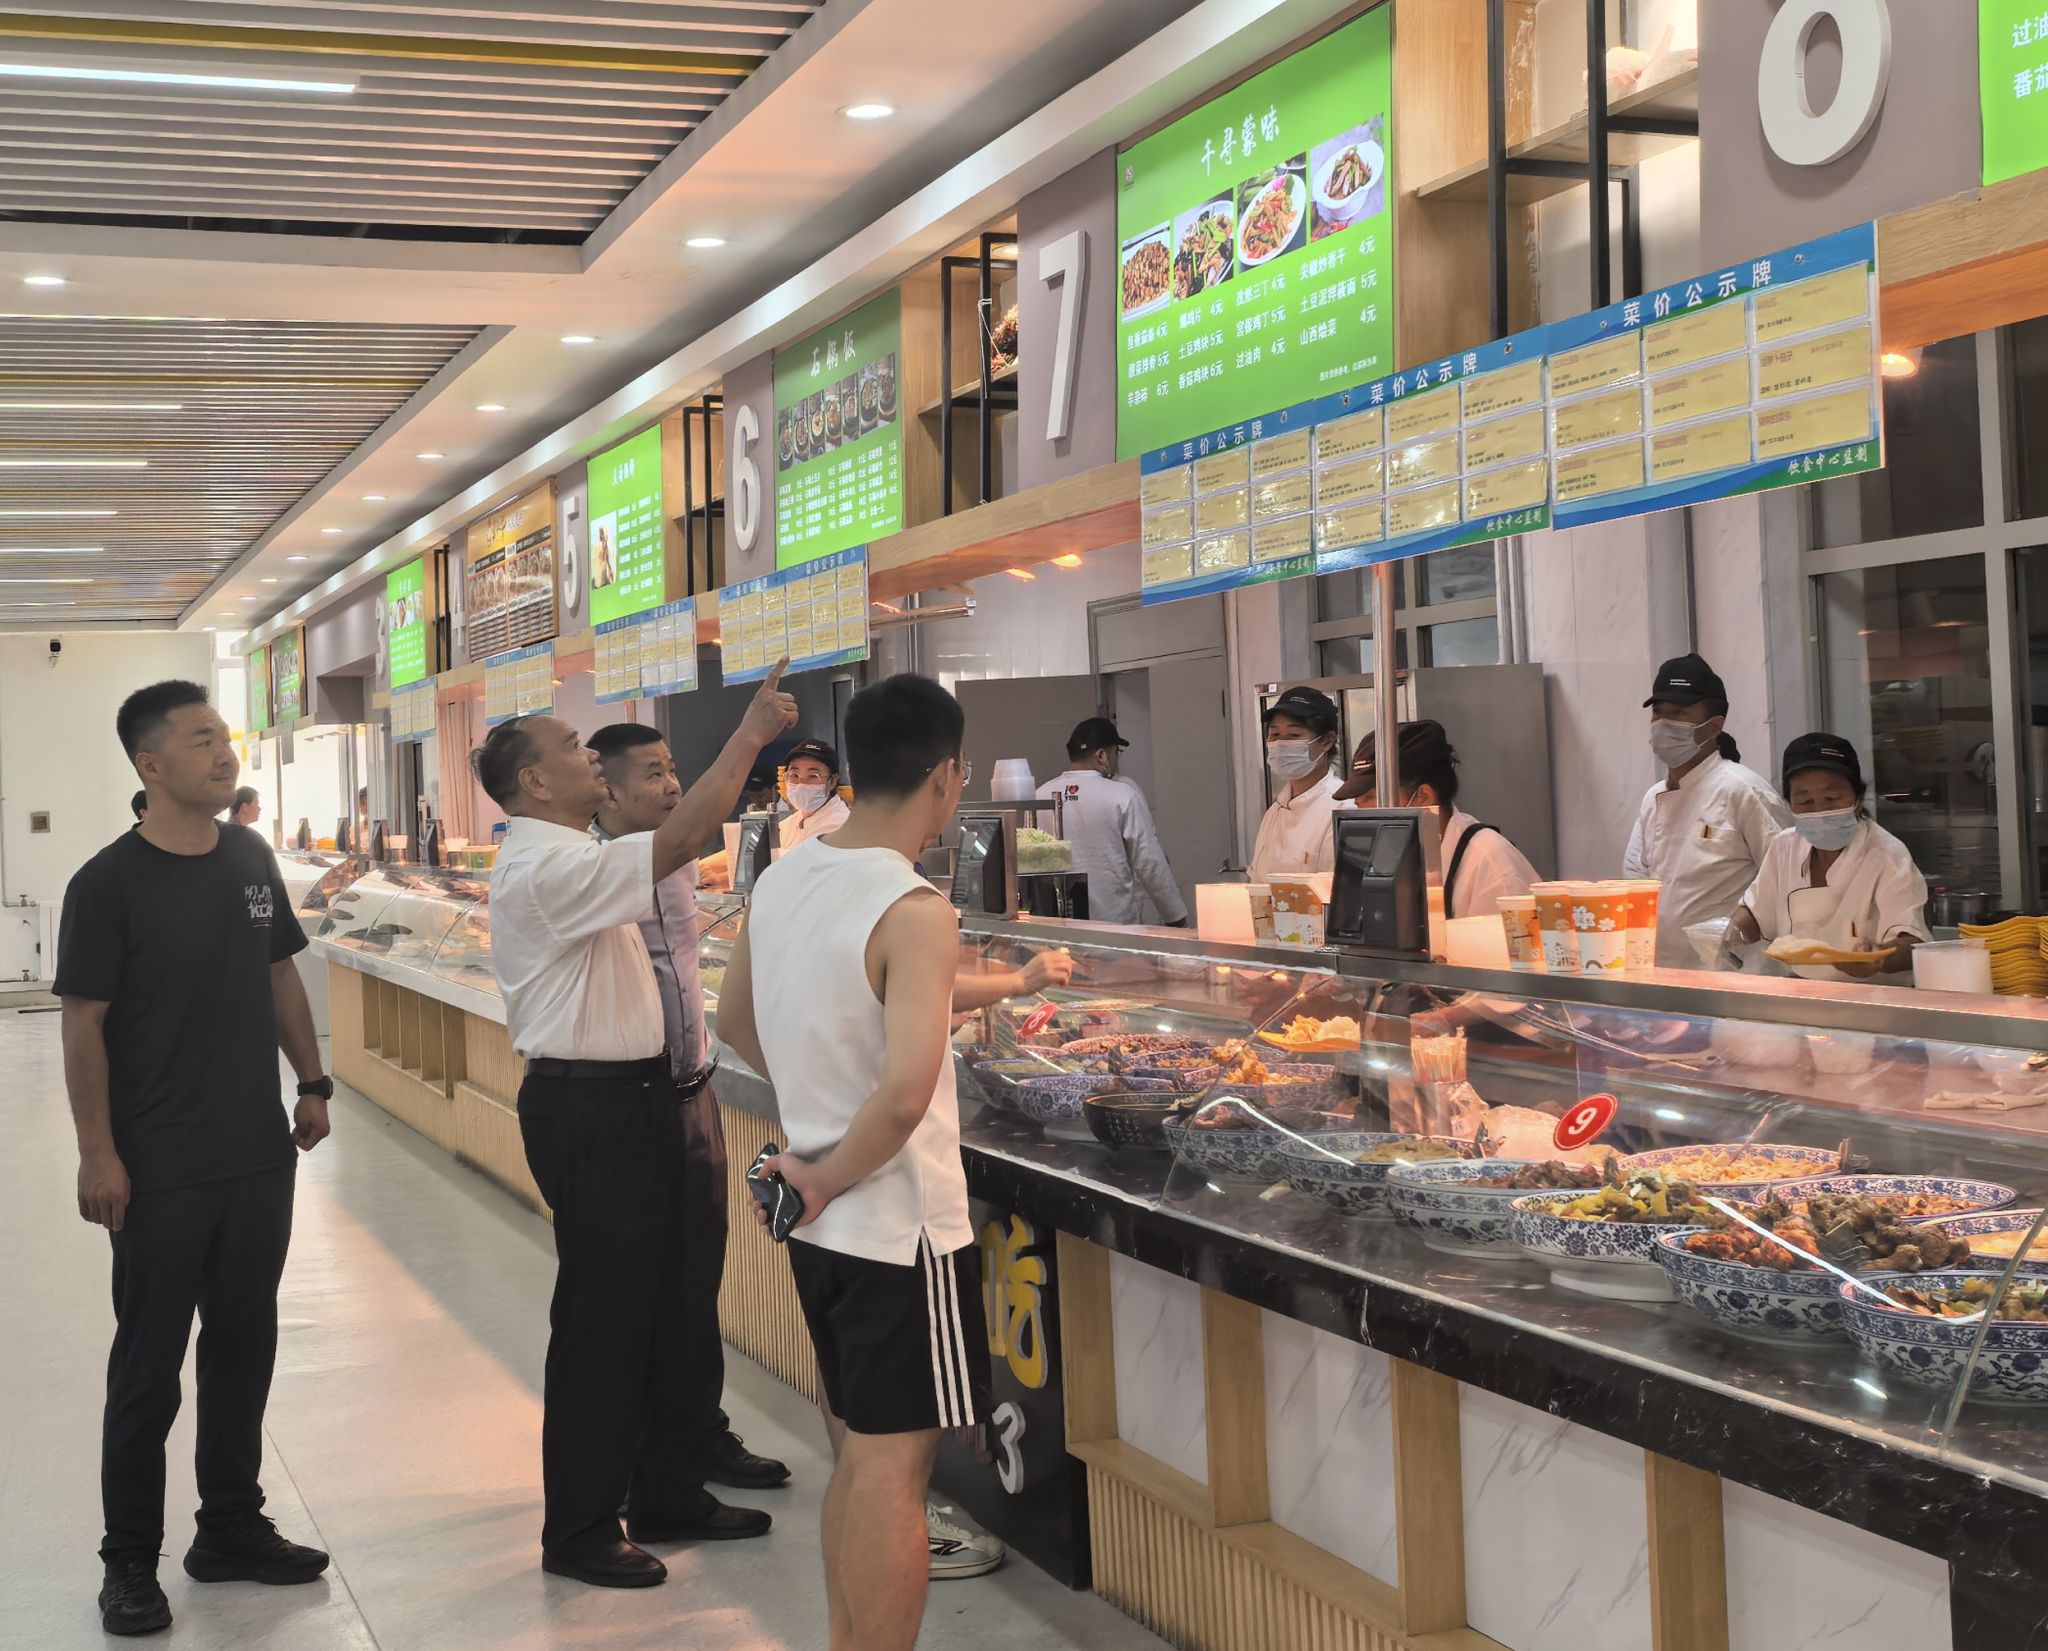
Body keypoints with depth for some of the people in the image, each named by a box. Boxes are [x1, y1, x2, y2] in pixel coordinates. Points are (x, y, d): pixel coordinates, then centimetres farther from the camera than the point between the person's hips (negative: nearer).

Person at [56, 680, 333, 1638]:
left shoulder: (251, 860, 4)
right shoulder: (108, 884, -12)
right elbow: (84, 1026, -11)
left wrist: (312, 1082, 12)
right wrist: (97, 1154, -13)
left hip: (260, 1155, 5)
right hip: (160, 1172, -5)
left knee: (243, 1345, 14)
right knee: (149, 1367, 5)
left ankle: (231, 1529, 28)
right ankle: (130, 1560, 18)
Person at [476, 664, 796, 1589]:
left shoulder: (570, 860, 15)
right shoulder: (545, 868, -20)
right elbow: (678, 843, -28)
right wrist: (749, 735, -23)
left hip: (632, 1098, 10)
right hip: (588, 1107, -10)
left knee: (661, 1309, 16)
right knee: (601, 1321, -1)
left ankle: (663, 1496, 28)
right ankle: (578, 1532, 10)